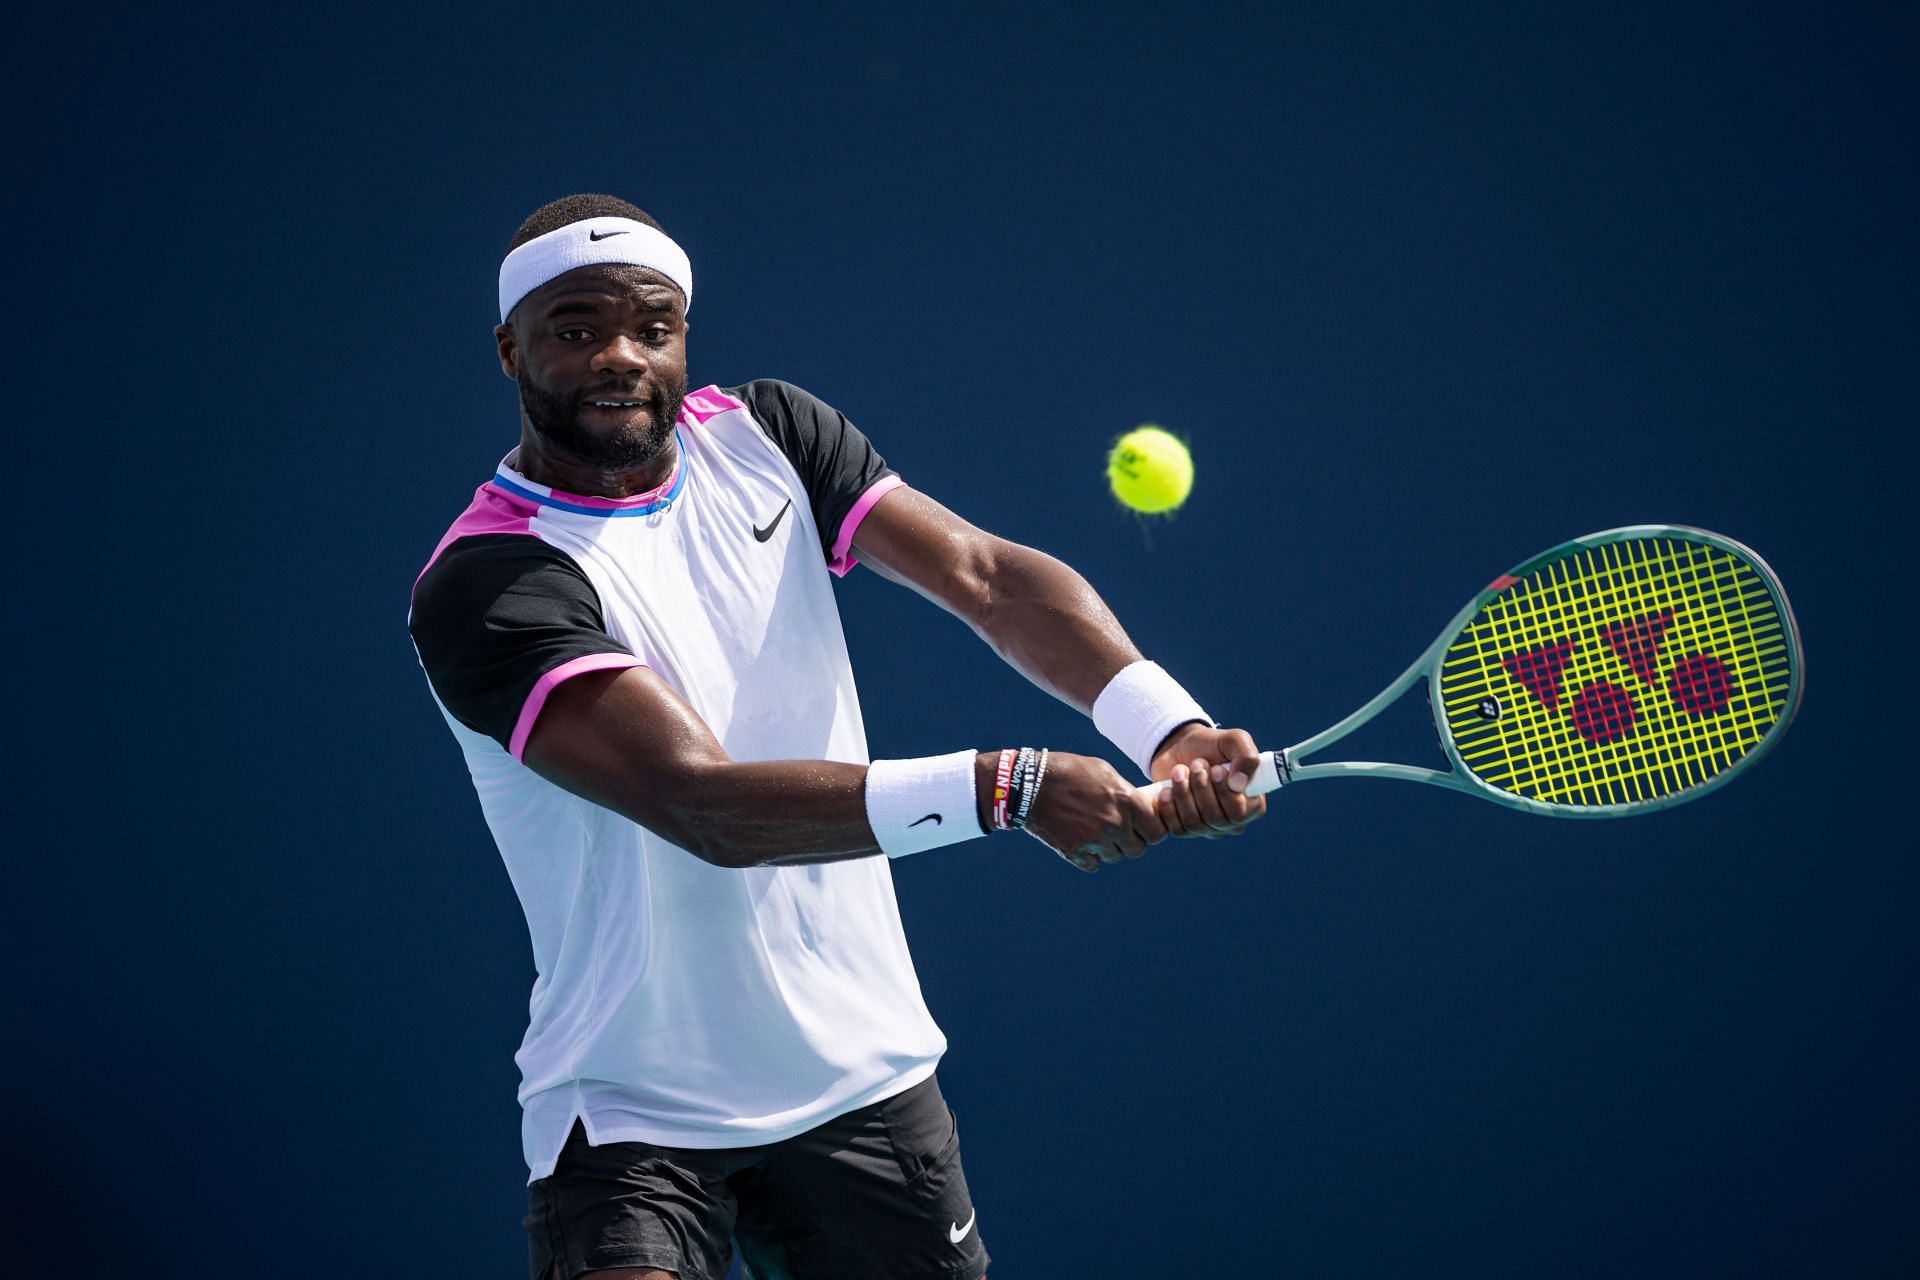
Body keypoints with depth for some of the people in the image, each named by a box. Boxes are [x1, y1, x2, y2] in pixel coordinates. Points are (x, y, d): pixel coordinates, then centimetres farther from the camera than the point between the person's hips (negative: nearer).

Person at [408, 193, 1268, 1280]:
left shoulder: (763, 436, 3)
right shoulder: (485, 588, -17)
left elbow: (988, 576, -7)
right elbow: (703, 805, -28)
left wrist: (1166, 727, -25)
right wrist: (1003, 788, -35)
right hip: (630, 1114, -5)